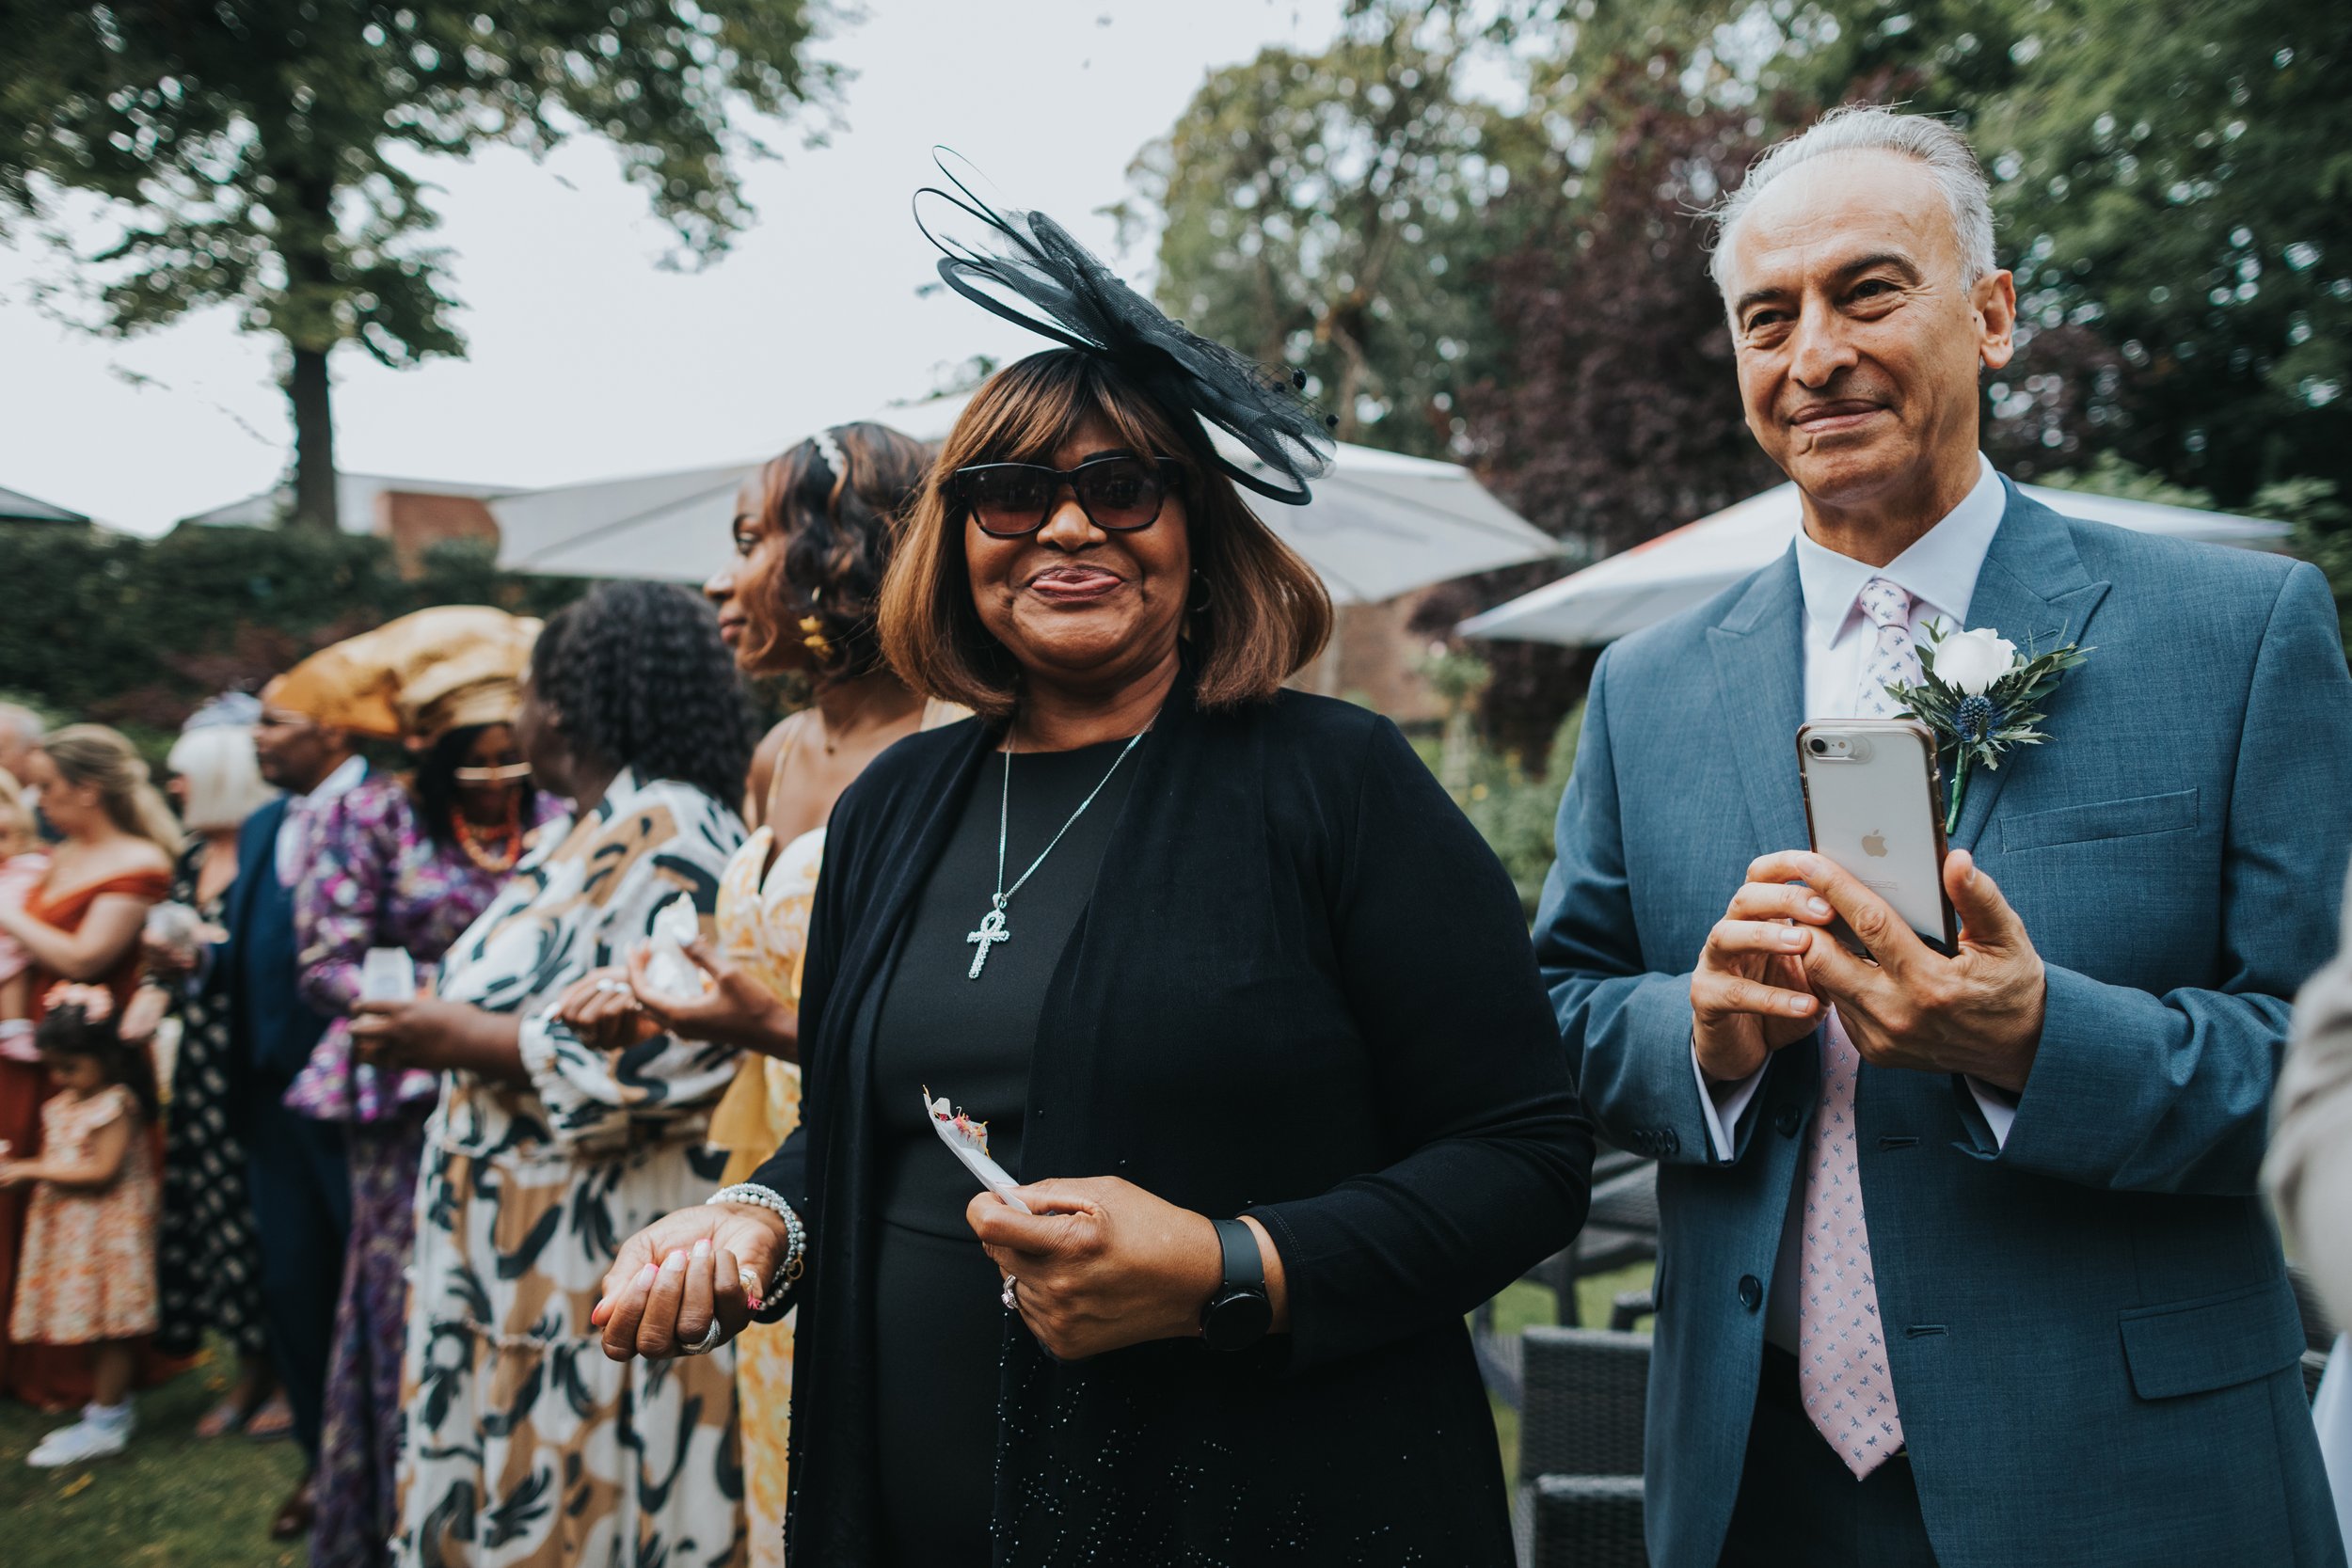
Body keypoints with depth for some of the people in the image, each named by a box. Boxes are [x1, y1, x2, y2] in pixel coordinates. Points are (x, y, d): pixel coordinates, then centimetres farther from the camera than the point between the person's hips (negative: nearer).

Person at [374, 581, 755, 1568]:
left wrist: (465, 1039, -18)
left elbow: (665, 1053, -27)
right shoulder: (593, 829, 14)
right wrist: (438, 1028, 7)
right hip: (529, 1253, 9)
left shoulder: (669, 832, -17)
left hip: (606, 1261, -9)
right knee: (509, 1485, 16)